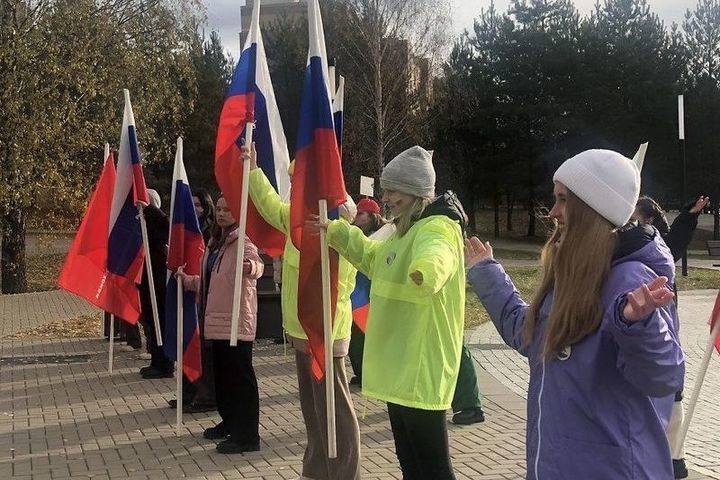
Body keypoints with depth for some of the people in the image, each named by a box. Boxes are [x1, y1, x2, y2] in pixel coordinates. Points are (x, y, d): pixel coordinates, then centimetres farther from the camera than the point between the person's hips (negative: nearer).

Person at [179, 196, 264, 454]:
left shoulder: (243, 243, -12)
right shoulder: (215, 244, 16)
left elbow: (256, 263, -36)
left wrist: (251, 267, -57)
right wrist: (187, 280, 21)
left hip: (237, 319, -9)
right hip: (218, 318, 9)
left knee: (241, 376, -6)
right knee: (222, 374, 17)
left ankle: (247, 436, -1)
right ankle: (230, 422, 31)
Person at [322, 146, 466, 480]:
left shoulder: (437, 228, -18)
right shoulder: (406, 230, 15)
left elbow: (434, 257, -43)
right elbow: (373, 258, 31)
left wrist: (425, 271, -66)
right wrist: (335, 232, 20)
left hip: (420, 368, -10)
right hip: (400, 366, 10)